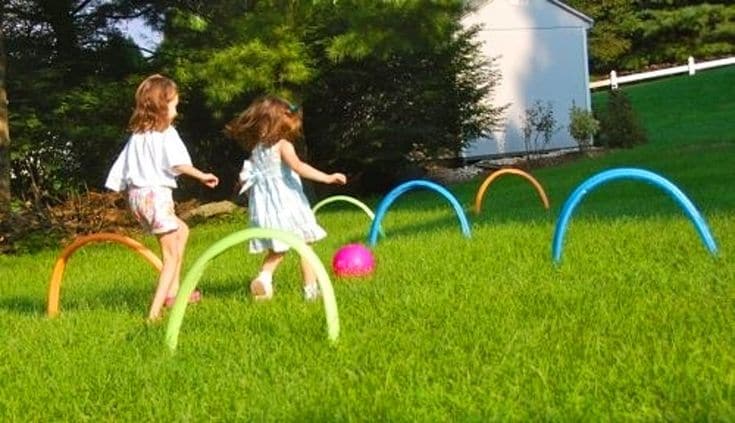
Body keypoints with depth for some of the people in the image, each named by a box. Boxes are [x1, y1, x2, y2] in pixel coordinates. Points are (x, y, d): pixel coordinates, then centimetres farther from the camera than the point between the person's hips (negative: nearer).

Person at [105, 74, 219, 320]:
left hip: (136, 195, 8)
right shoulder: (166, 133, -6)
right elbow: (179, 164, -21)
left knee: (181, 230, 27)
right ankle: (155, 311, -11)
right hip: (156, 194, -8)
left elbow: (120, 172, 14)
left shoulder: (136, 135, 14)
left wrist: (127, 191, 23)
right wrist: (201, 176, -11)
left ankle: (172, 291, 25)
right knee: (171, 255, 0)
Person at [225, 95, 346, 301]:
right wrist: (327, 177, -29)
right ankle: (311, 288, 5)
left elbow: (250, 173, 13)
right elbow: (298, 166, -25)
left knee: (277, 248, 18)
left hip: (264, 203, 6)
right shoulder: (283, 145, -11)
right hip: (286, 201, -6)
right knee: (304, 245, 5)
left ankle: (264, 276, -5)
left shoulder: (256, 148, 8)